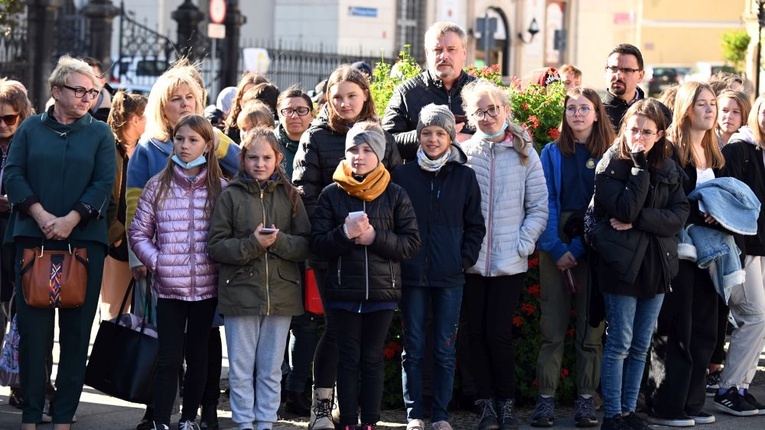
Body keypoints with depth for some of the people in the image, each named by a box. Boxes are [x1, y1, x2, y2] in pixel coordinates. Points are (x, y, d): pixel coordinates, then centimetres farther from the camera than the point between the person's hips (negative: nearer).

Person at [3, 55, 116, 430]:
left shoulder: (100, 133, 9)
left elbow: (104, 184, -1)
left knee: (77, 329, 0)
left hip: (84, 240, 0)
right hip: (33, 238, 0)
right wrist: (41, 215, -12)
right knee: (33, 326, -1)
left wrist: (71, 219, -14)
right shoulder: (31, 128, 10)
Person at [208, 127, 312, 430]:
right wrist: (252, 244, -17)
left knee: (271, 370, 9)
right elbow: (215, 246, -4)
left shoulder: (289, 196, 6)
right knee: (241, 370, 5)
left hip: (281, 295, 2)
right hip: (240, 292, -2)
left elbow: (306, 244, 2)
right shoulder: (231, 196, 0)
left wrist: (278, 241, -15)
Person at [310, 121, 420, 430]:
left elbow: (411, 244, -3)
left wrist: (375, 237, -15)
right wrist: (345, 233, -20)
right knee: (348, 359, 5)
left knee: (372, 359, 6)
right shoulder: (331, 194, 3)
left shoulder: (395, 195, 2)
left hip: (382, 292, 0)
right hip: (343, 292, 0)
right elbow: (317, 244, -3)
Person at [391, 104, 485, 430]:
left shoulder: (464, 176, 5)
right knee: (413, 348, 3)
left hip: (450, 277, 0)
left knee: (445, 349, 4)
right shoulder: (402, 174, 4)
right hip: (411, 274, 0)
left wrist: (466, 259, -2)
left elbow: (475, 225, 9)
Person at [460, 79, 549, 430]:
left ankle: (506, 402, 10)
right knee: (477, 332, 4)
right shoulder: (462, 153, 3)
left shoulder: (524, 154, 3)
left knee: (498, 332, -5)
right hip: (471, 262, 1)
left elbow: (539, 207, 2)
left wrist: (523, 245, -7)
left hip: (510, 263, -1)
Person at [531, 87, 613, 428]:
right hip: (556, 245, 1)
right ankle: (546, 399, 1)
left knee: (591, 327, 0)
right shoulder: (552, 153, 7)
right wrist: (557, 249, -8)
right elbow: (546, 204, 2)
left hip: (593, 247, 0)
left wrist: (577, 248, -9)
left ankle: (586, 400, 6)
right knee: (552, 326, -2)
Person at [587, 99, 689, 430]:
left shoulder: (669, 170, 7)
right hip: (622, 264, -4)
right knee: (620, 343, -2)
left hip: (656, 265, 4)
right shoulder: (610, 166, -5)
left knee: (641, 346, 9)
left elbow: (679, 216, -5)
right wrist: (640, 167, -18)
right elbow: (625, 210, -19)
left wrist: (638, 221, -17)